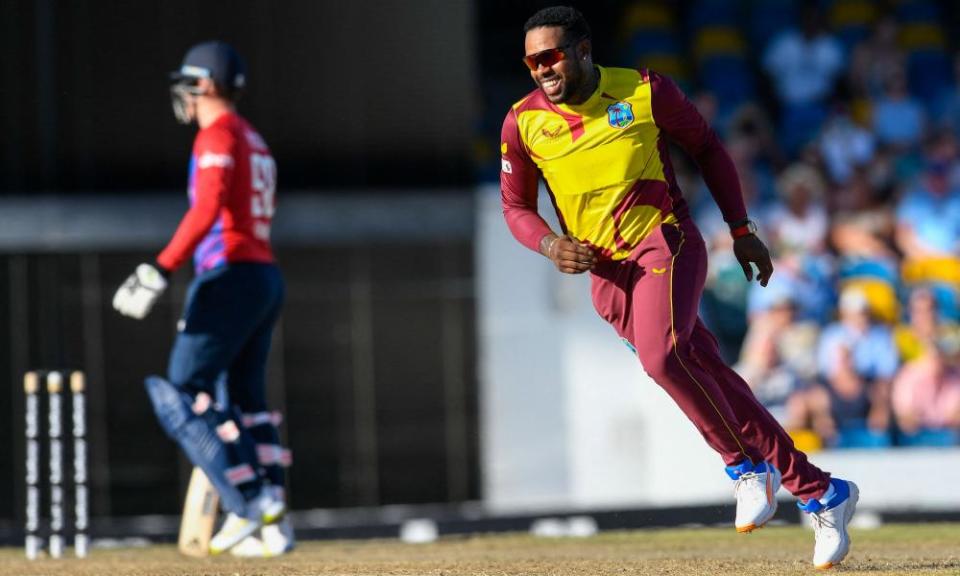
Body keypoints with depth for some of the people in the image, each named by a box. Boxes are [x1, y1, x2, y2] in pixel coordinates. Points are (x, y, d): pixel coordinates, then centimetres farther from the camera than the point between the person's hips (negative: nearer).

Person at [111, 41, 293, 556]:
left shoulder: (218, 135, -8)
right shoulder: (254, 141, 22)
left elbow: (208, 209, -22)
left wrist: (160, 271, -28)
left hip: (231, 275, -10)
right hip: (266, 279, 10)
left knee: (182, 396, -8)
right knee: (244, 399, 12)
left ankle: (247, 502, -16)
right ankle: (272, 513, 3)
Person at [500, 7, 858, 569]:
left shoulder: (645, 91, -4)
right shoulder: (524, 122, 1)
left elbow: (707, 147, 8)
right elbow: (515, 207, 10)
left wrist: (741, 231, 7)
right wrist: (549, 244, -12)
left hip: (666, 243, -3)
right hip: (606, 271, 3)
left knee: (662, 355, -29)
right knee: (712, 379, 2)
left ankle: (748, 465, -11)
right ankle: (820, 493, 9)